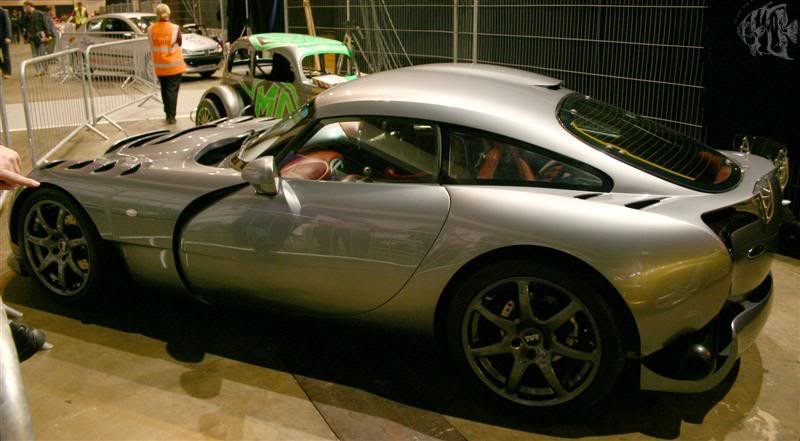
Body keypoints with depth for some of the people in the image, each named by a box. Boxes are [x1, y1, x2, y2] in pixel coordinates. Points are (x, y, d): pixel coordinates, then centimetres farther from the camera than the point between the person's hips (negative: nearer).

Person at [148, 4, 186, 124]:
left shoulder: (151, 29, -3)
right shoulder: (175, 28, -12)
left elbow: (152, 46, 7)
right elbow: (179, 44, 1)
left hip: (159, 66, 3)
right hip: (174, 65, -3)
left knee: (164, 90, 17)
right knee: (172, 90, 0)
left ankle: (168, 113, 25)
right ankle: (171, 116, -3)